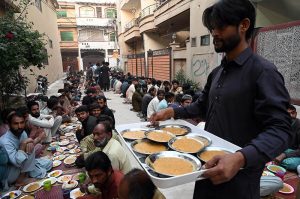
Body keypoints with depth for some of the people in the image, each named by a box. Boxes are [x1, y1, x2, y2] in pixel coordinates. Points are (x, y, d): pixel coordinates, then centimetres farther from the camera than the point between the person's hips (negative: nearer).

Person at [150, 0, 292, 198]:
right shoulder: (217, 72, 7)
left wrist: (241, 158, -38)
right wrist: (173, 112, 2)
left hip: (238, 175, -7)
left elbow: (280, 130, -22)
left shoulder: (263, 71, -16)